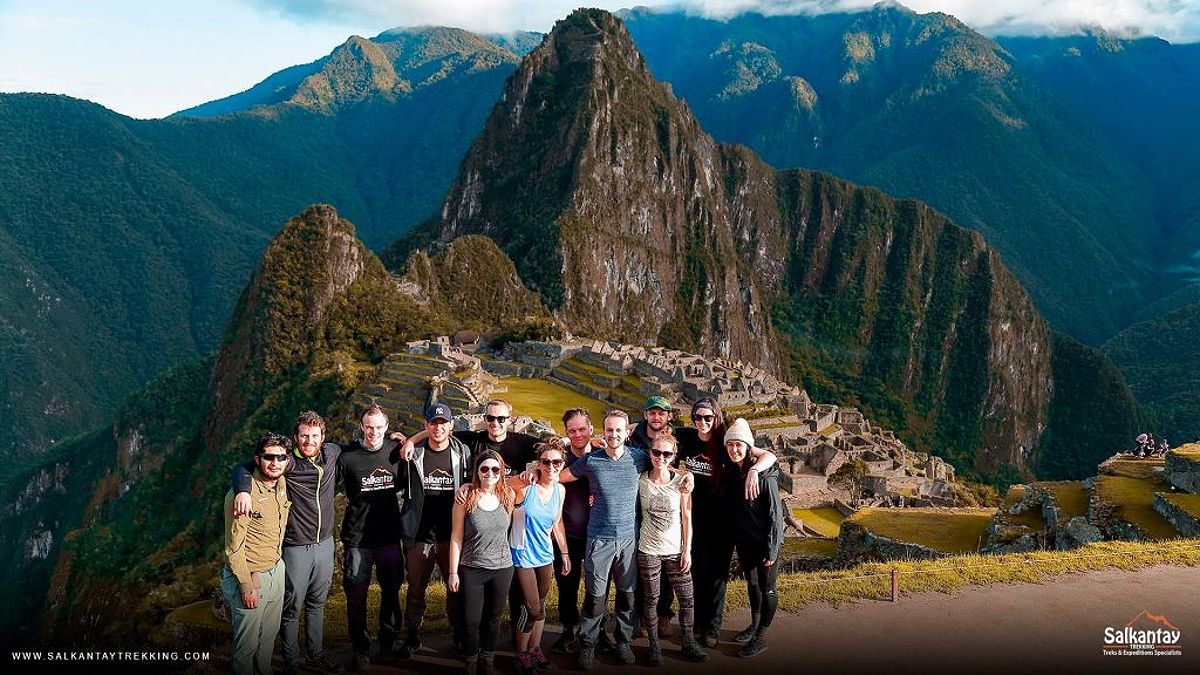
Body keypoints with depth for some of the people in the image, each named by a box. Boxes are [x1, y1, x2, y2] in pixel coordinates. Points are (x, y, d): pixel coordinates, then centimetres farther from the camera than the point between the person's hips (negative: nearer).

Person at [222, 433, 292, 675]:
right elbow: (234, 546, -20)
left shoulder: (282, 483, -1)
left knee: (270, 634, 23)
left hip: (276, 570, 7)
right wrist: (247, 586, -17)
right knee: (247, 643, 8)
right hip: (249, 576, -7)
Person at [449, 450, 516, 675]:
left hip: (502, 568, 2)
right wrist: (453, 572, -6)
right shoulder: (466, 498, -11)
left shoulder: (508, 496, -3)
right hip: (471, 570, -2)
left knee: (493, 618, 16)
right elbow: (456, 537, -6)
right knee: (472, 621, 5)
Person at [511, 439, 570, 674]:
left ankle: (535, 648, 34)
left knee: (540, 606, 15)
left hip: (545, 555, 6)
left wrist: (565, 553, 16)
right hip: (522, 555, -5)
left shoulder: (560, 490, 1)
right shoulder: (525, 486, -18)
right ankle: (521, 653, 18)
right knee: (532, 609, -3)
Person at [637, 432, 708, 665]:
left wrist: (687, 550, -2)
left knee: (687, 599, 3)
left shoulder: (681, 481, -4)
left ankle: (688, 643, 21)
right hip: (648, 550, -1)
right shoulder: (640, 480, -5)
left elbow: (687, 518, -1)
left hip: (676, 551, 1)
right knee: (651, 600, 7)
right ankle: (654, 645, 21)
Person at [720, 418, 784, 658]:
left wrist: (771, 550, -18)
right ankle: (754, 626, 37)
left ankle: (761, 637, 14)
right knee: (751, 584, 20)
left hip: (764, 542, -7)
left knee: (766, 588, 4)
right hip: (743, 540, 7)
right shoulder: (729, 473, 0)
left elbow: (775, 513, -18)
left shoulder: (764, 476, -20)